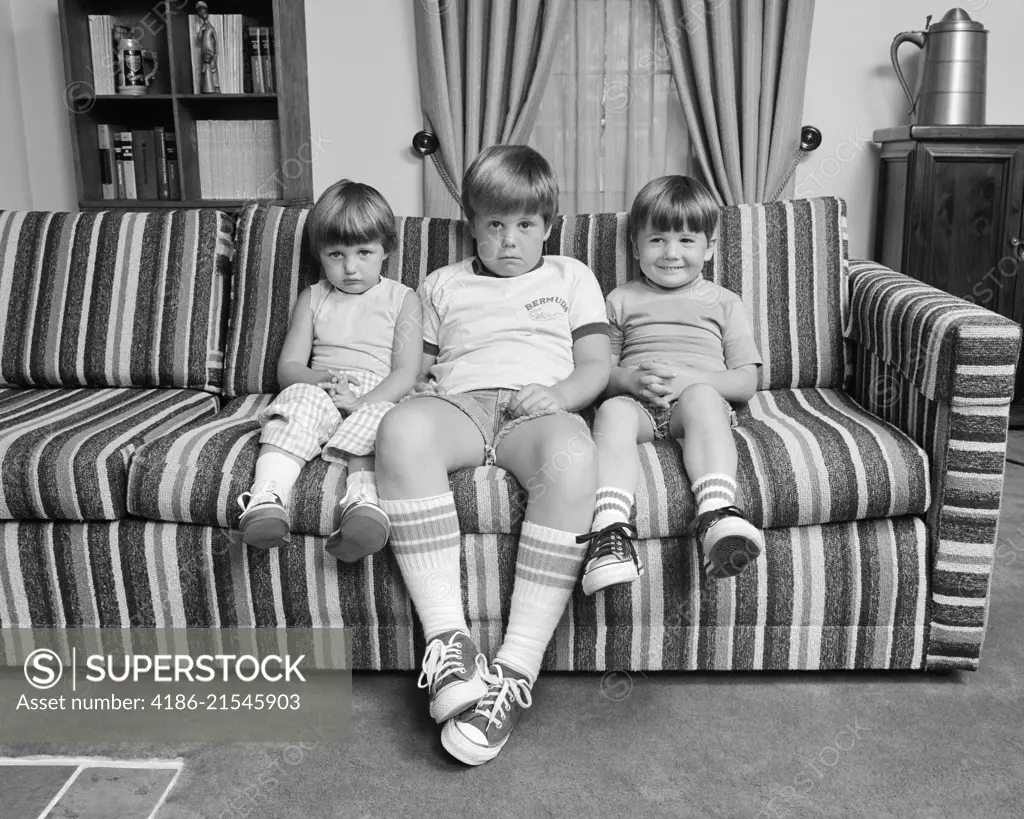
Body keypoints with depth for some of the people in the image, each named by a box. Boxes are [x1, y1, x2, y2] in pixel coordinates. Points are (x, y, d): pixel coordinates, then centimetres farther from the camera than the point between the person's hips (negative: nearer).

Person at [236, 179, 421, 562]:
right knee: (299, 401, -32)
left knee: (378, 418, -36)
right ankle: (268, 496, -51)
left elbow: (406, 372, 1)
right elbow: (288, 367, 12)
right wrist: (322, 380, -13)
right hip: (319, 393, 2)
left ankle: (362, 499, -60)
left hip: (376, 398, -1)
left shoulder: (401, 298, 11)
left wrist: (361, 402, -18)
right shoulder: (312, 298, 19)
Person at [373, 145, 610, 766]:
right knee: (403, 427, -37)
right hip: (460, 406, 2)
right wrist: (418, 386, 2)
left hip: (541, 410, -1)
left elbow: (597, 366, 15)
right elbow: (420, 364, 26)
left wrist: (559, 394, -7)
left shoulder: (571, 277, 26)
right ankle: (449, 641, -37)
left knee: (572, 454, -40)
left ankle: (517, 671, -38)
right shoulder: (443, 285, 31)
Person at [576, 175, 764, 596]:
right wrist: (631, 378, -8)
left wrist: (689, 378, -9)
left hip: (703, 395, 0)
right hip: (636, 401, 1)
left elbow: (746, 381, 11)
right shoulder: (621, 299, 23)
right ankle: (610, 531, -52)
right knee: (612, 411, -34)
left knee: (701, 400, -36)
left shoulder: (723, 302, 21)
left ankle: (717, 515, -55)